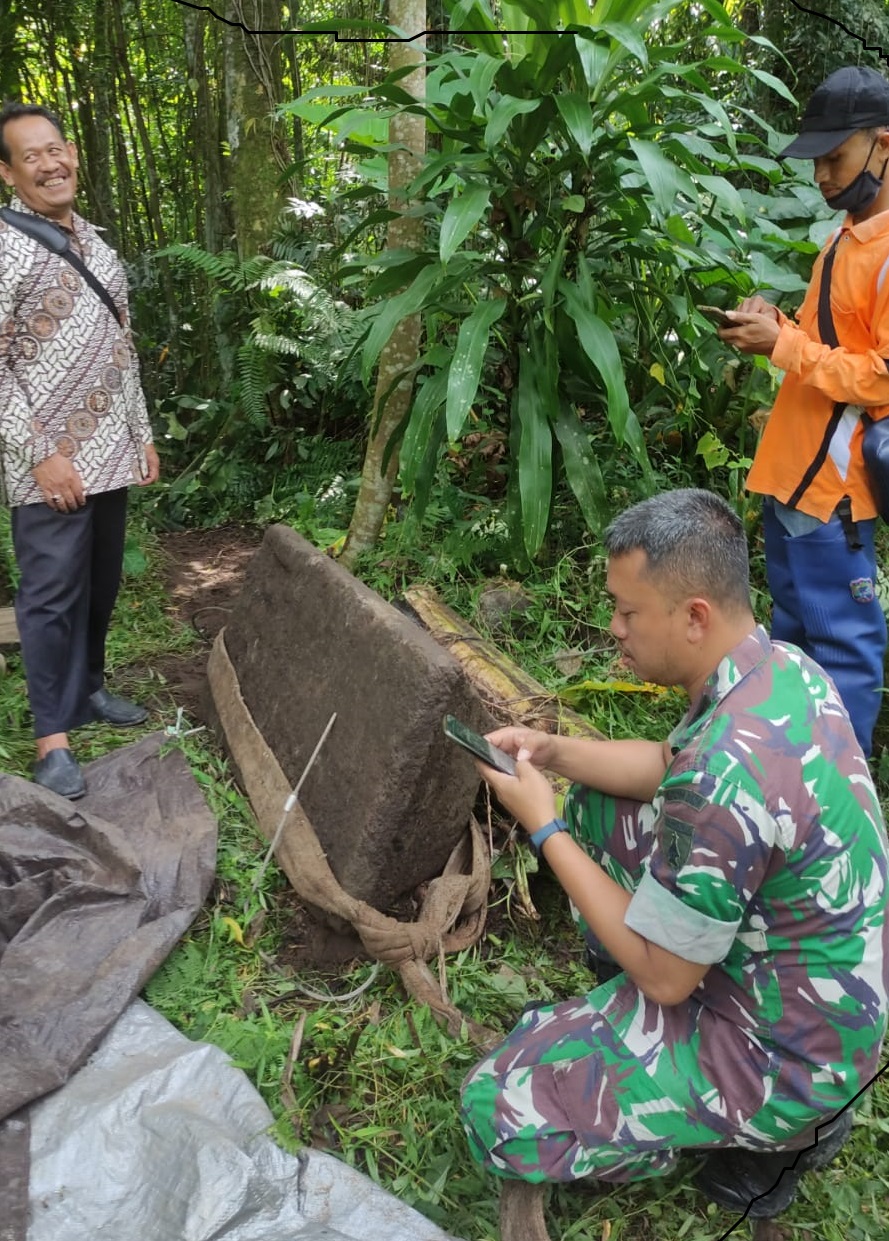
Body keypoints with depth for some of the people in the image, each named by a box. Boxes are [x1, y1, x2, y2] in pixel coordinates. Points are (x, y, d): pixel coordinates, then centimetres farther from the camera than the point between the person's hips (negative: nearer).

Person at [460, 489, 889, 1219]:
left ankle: (775, 1130, 6)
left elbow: (663, 975, -23)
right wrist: (553, 752, -2)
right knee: (592, 810, 14)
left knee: (495, 1113, -9)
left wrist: (543, 828, -16)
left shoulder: (726, 779, -36)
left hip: (788, 1051, -8)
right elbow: (675, 764, 10)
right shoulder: (784, 665, -8)